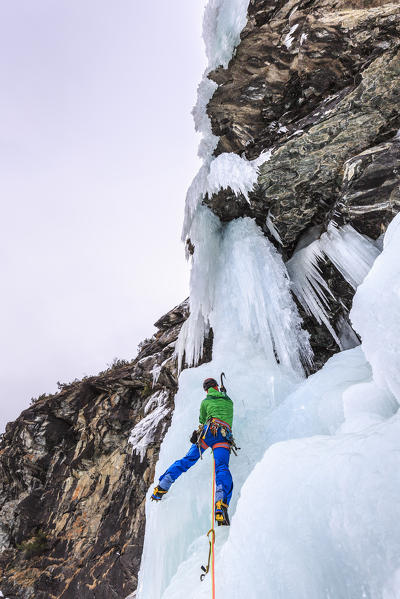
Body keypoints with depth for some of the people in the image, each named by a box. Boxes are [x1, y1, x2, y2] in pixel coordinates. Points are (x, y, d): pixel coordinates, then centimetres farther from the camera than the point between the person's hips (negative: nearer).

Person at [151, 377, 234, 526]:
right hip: (224, 436, 0)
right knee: (222, 468, -16)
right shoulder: (229, 401, 28)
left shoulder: (205, 401, 24)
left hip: (208, 431, 1)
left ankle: (162, 486, 4)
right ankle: (221, 505, -42)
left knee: (188, 459, 9)